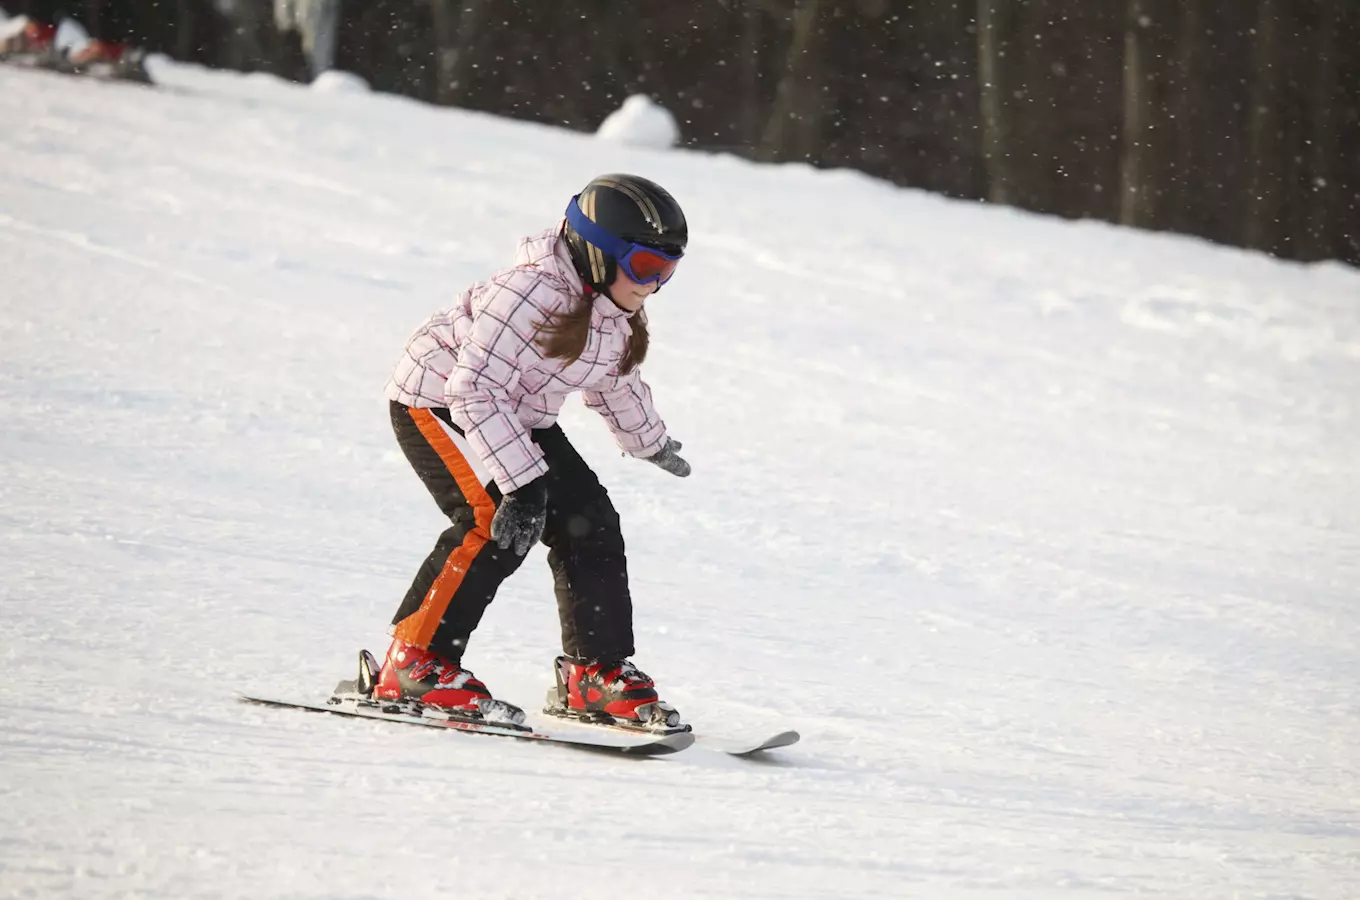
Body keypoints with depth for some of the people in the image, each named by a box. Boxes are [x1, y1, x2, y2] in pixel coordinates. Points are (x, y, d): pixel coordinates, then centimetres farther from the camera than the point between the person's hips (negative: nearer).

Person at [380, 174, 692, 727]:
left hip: (519, 418, 9)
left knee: (590, 524, -1)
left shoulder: (618, 315, -4)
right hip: (437, 400, -9)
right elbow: (476, 391, -35)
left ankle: (596, 673, 9)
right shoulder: (531, 293, -32)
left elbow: (614, 381, 19)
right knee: (498, 523, -26)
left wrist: (650, 442, 34)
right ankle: (413, 663, -18)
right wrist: (522, 482, -38)